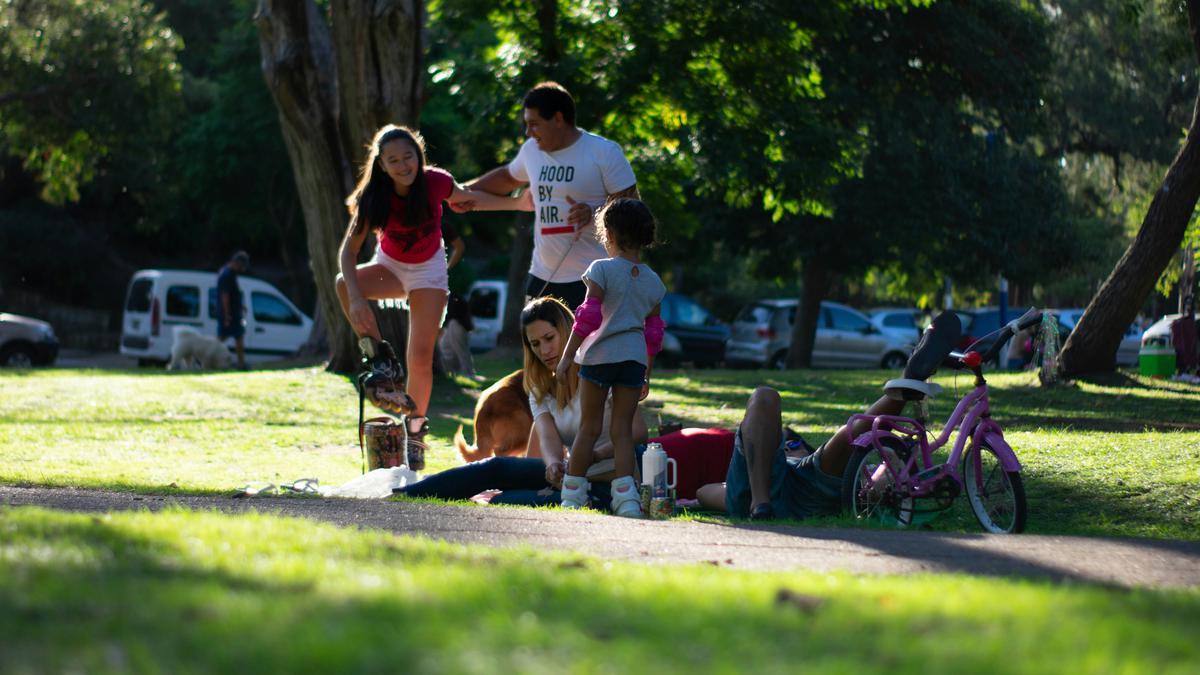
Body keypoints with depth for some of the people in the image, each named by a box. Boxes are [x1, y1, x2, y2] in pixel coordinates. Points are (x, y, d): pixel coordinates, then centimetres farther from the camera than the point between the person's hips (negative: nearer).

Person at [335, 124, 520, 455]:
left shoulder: (435, 182, -23)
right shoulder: (373, 197, -24)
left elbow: (469, 199, -1)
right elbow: (348, 250, -27)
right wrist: (357, 298, -42)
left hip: (428, 269, 0)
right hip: (390, 266, 1)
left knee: (421, 357, -9)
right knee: (343, 283, -32)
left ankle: (415, 428, 10)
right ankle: (383, 363, -24)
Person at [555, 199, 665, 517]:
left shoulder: (602, 270, -5)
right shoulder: (654, 282, 9)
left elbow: (588, 317, -10)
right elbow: (653, 332, 14)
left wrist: (567, 356, -5)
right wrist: (646, 375, 21)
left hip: (599, 356, -3)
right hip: (634, 359, 3)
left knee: (589, 427, 5)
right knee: (622, 429, 5)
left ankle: (573, 493, 11)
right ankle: (626, 498, -5)